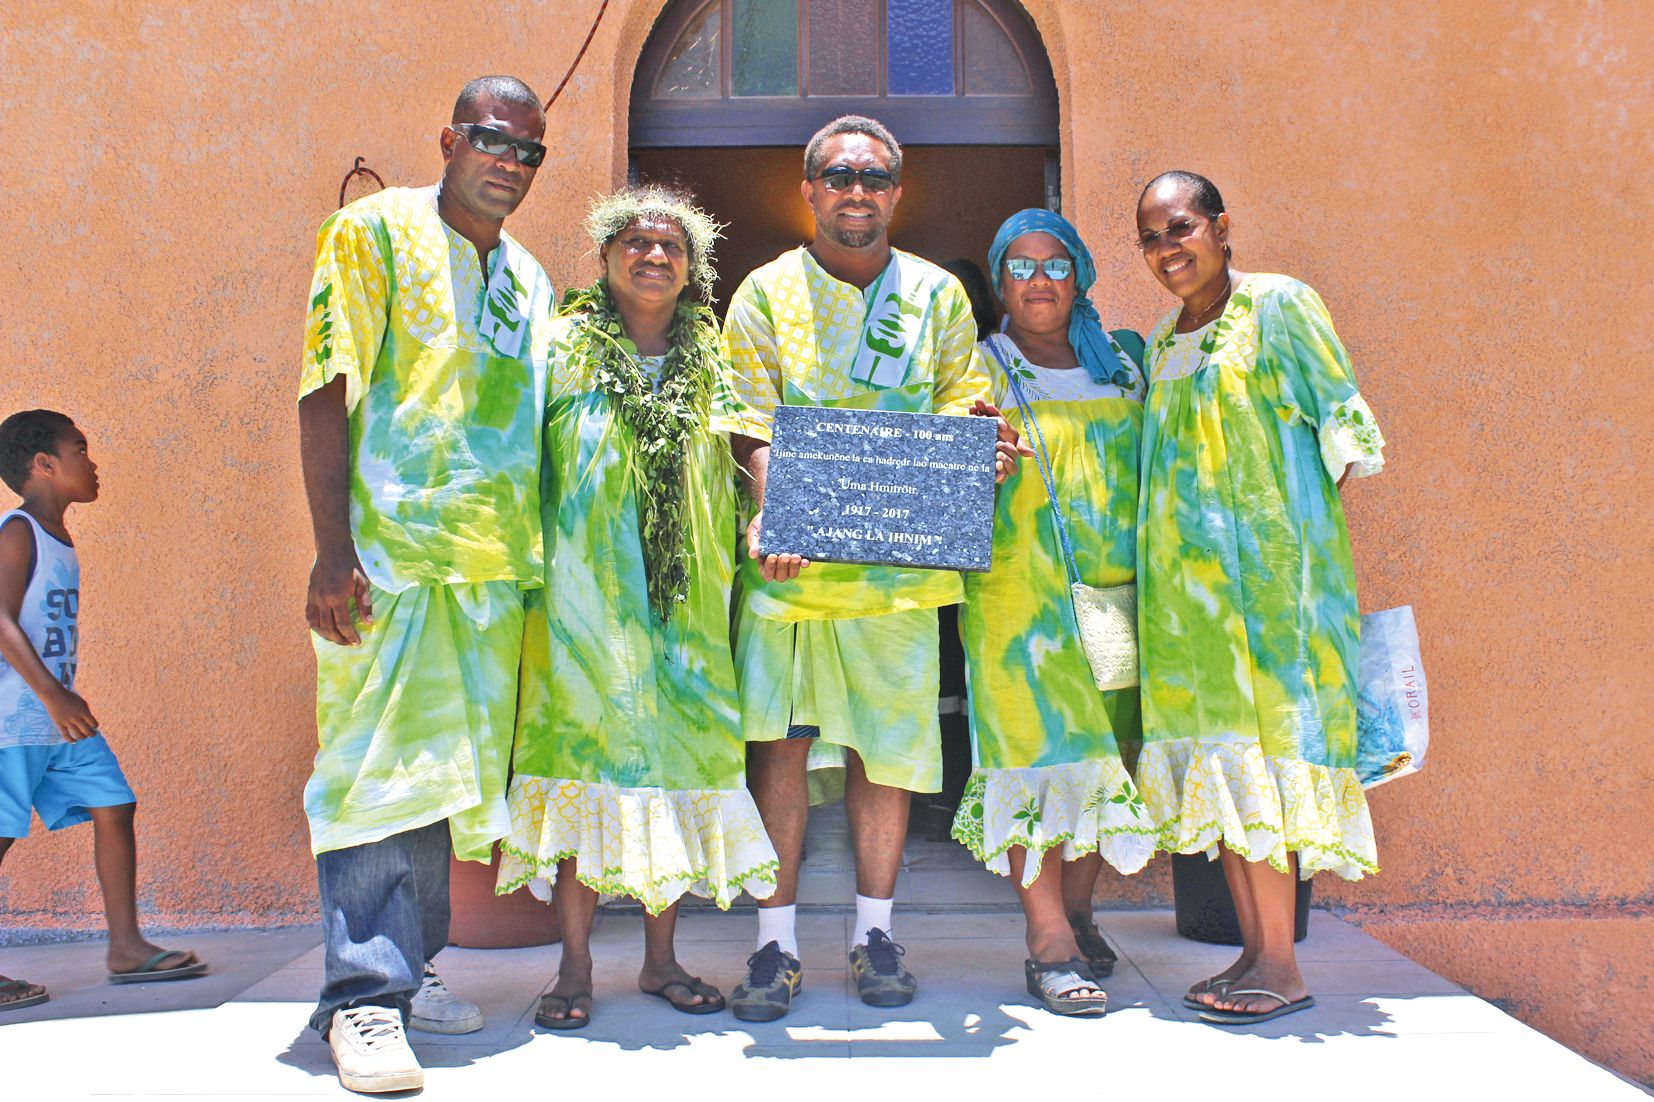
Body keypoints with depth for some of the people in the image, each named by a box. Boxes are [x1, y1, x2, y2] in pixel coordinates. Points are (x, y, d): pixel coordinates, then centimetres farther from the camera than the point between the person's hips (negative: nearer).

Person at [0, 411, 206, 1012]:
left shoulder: (59, 539, 16)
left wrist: (64, 700, 21)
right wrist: (54, 697, -21)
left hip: (61, 715, 9)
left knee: (114, 807, 4)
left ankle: (125, 946, 7)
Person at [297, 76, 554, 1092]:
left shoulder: (531, 279, 18)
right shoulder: (374, 231, 0)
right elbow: (327, 391, -8)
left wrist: (537, 554, 14)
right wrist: (334, 550, -16)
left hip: (496, 567, 6)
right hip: (390, 556, -6)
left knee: (450, 774, 11)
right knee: (380, 769, -6)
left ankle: (411, 963, 24)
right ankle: (365, 997, 2)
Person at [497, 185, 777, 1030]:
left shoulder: (712, 363, 14)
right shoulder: (563, 348, 7)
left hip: (687, 598, 3)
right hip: (584, 590, -2)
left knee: (678, 755, 3)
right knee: (585, 753, -4)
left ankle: (661, 958, 15)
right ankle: (576, 966, 6)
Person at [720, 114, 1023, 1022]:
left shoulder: (938, 295, 11)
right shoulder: (765, 293, 5)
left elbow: (964, 409, 9)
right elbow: (751, 426, -5)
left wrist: (979, 446, -16)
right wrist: (771, 512, -24)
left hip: (900, 558, 2)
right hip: (790, 559, -1)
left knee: (886, 745, 6)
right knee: (778, 740, -1)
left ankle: (874, 935, 21)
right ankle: (775, 943, 10)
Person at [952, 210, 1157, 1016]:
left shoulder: (1124, 360, 15)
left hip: (1118, 586, 4)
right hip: (1018, 586, -4)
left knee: (1107, 748, 5)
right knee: (1039, 745, -10)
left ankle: (1077, 912, 19)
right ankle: (1049, 942, -6)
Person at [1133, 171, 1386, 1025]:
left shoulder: (1278, 306, -2)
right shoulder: (1160, 344, 18)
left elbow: (1342, 423, -5)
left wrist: (1296, 519, -15)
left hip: (1267, 565, -7)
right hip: (1187, 573, 7)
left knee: (1259, 745, -8)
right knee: (1213, 749, 6)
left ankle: (1280, 966, 0)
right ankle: (1254, 948, 15)